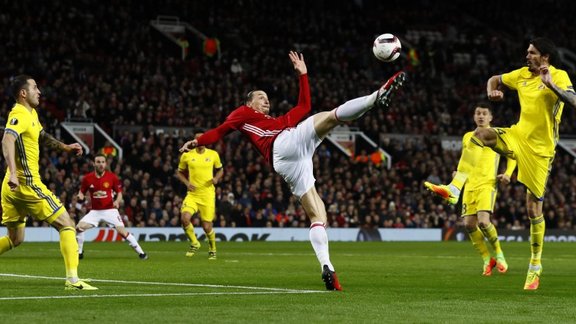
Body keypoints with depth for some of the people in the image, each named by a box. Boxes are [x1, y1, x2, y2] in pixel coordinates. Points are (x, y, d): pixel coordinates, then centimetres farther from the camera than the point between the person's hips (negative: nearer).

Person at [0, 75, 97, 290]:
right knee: (67, 225, -5)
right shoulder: (20, 115, -15)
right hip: (27, 184, -10)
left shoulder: (31, 114, 16)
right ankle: (72, 279, -11)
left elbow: (42, 137, 33)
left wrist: (65, 147, 18)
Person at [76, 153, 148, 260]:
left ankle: (141, 253, -6)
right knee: (79, 227, -15)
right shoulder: (87, 178, -3)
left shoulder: (112, 177, -6)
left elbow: (119, 192, 3)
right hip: (95, 211, 2)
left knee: (122, 231, -16)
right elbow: (82, 192, 10)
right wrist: (80, 196, -14)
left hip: (110, 210, -2)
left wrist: (117, 201, -17)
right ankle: (79, 253, 6)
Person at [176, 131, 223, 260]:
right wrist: (186, 182, -4)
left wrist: (216, 178, -5)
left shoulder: (213, 155, 2)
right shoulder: (186, 156, 2)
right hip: (192, 194, 1)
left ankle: (212, 249, 28)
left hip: (208, 194, -1)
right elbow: (179, 172, 14)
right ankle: (194, 243, 2)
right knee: (185, 218, -24)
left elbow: (220, 170, 16)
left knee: (207, 226, -2)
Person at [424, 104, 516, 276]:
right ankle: (487, 259, 10)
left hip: (487, 184, -5)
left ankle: (499, 254, 1)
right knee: (469, 224, -5)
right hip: (469, 185, 5)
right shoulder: (467, 137, 18)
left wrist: (507, 174, -6)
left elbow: (512, 156, 10)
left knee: (483, 221, -22)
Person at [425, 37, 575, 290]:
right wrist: (492, 91, -1)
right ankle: (455, 188, -30)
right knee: (480, 134, -22)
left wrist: (550, 85, -37)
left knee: (534, 207, -1)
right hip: (518, 136, 5)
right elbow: (494, 80, 22)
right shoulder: (523, 74, 7)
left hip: (539, 149, -5)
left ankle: (535, 265, 14)